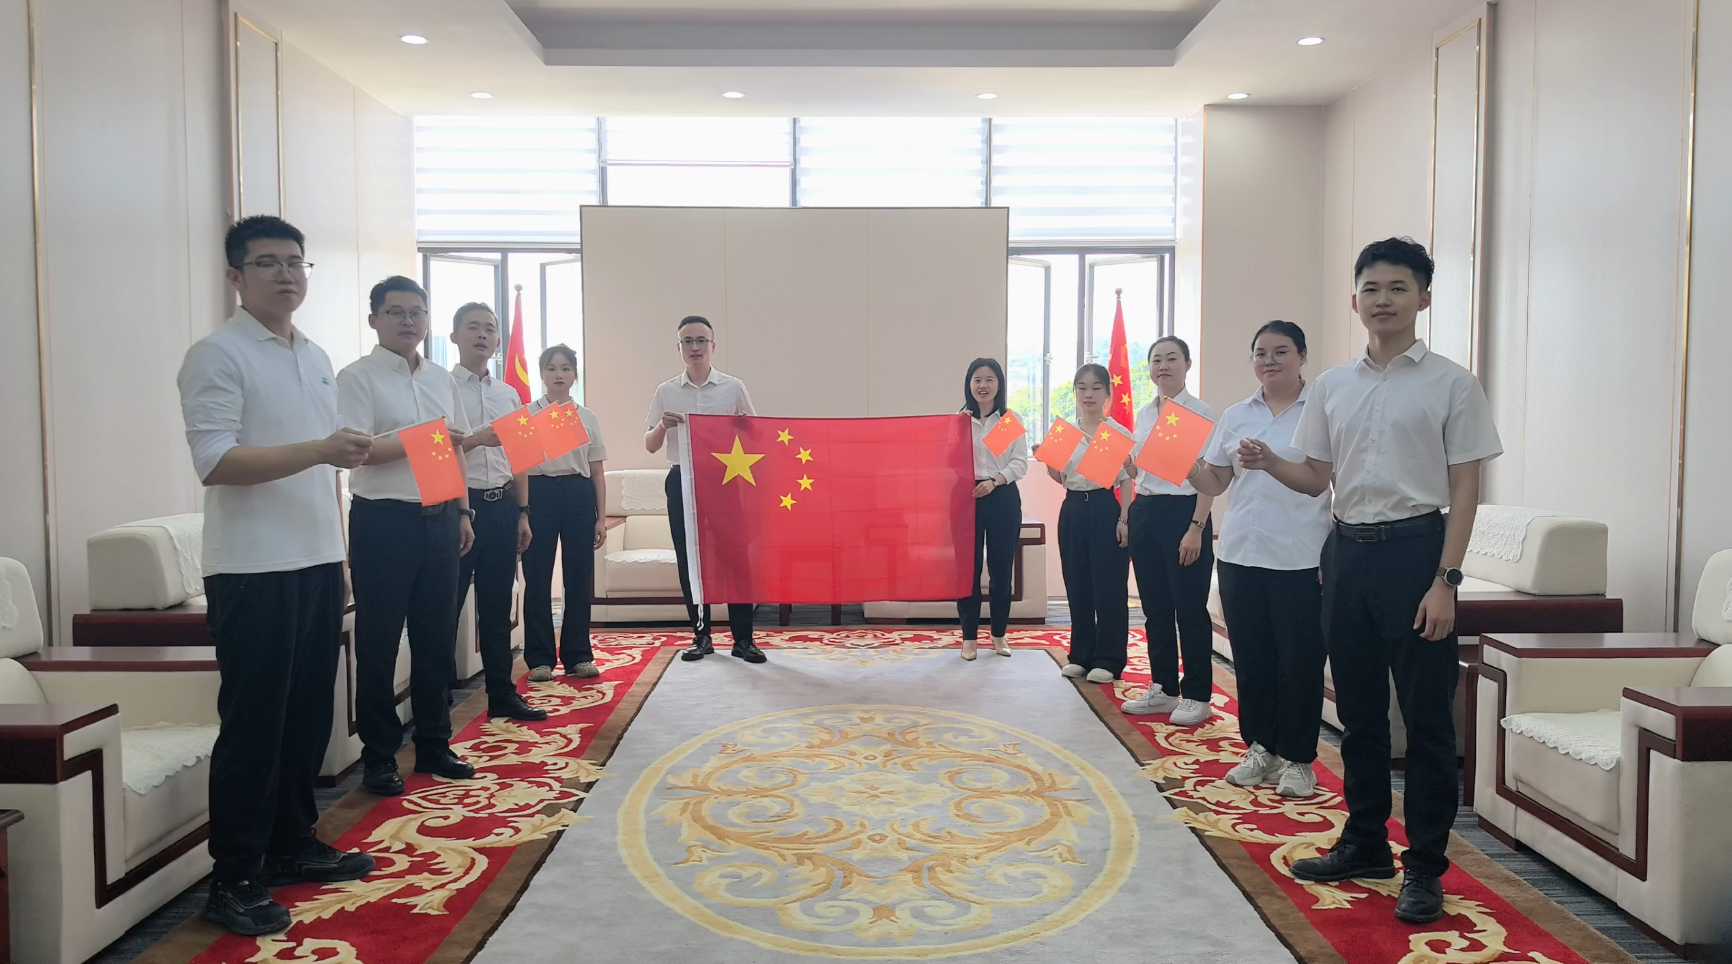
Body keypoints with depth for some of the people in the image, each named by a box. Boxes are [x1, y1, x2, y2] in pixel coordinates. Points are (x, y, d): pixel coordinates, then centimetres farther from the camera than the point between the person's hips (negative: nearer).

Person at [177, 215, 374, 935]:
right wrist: (318, 449, -27)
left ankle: (292, 844, 27)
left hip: (317, 563, 7)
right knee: (253, 722, -2)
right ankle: (233, 879, 9)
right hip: (252, 571, -7)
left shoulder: (316, 359, 16)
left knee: (309, 713, 13)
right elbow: (215, 462, -18)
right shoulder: (217, 356, -7)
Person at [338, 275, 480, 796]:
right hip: (383, 520, -6)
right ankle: (378, 756, 13)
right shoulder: (358, 377, -5)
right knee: (378, 643, 2)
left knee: (436, 638, 11)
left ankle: (434, 744, 23)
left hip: (439, 519, 6)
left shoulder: (442, 379, 14)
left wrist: (462, 512, 14)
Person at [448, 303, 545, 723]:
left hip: (502, 506, 6)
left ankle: (502, 695, 21)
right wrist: (477, 438, -23)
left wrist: (522, 513, 12)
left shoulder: (509, 394, 14)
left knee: (497, 606, 12)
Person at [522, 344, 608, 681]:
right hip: (539, 494, -2)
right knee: (537, 577, 0)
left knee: (580, 577, 3)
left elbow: (597, 472, 11)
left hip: (579, 495, 2)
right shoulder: (526, 414, 5)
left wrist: (601, 517, 6)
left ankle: (578, 655, 14)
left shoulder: (588, 418, 10)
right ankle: (539, 657, 9)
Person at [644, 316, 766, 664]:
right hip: (682, 481, 2)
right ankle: (701, 635, 16)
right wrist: (662, 426, -12)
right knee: (688, 559, 5)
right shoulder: (666, 391, 6)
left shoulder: (734, 387, 3)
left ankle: (742, 638, 4)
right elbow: (650, 445, 8)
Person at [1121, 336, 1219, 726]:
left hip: (1183, 512, -6)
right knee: (1154, 607, 11)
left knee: (1189, 608, 0)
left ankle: (1197, 696, 9)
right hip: (1145, 513, 7)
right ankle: (1163, 688, 21)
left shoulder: (1200, 412, -7)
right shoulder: (1144, 414, 12)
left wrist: (1196, 528, -16)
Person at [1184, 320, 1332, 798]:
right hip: (1241, 554, 5)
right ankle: (1260, 749, 24)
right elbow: (1214, 482, 11)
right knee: (1250, 656, 10)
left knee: (1299, 659, 3)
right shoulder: (1236, 416, 11)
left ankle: (1297, 758, 16)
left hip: (1301, 558, -4)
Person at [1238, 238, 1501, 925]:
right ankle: (1365, 843, 27)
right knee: (1358, 710, 13)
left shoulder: (1450, 384, -3)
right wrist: (1268, 464, -9)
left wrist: (1444, 580, -13)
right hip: (1347, 551, 5)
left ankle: (1425, 867, 11)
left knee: (1426, 716, 0)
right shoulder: (1332, 386, 10)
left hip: (1414, 548, -5)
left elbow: (1464, 489, -5)